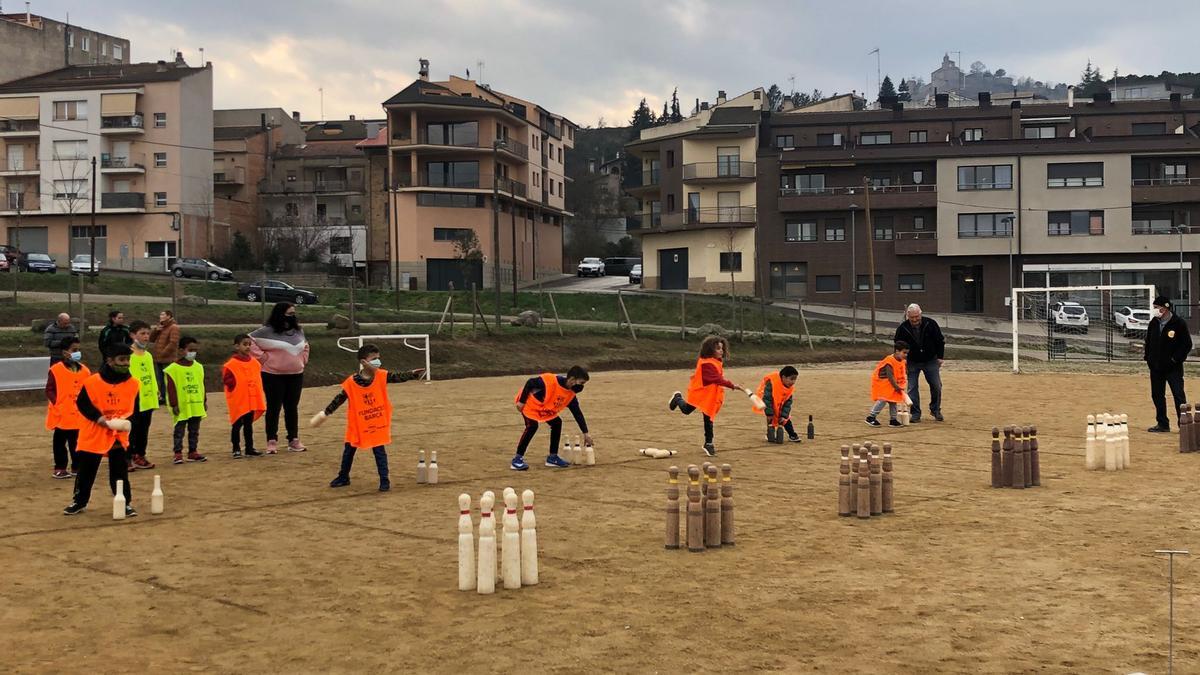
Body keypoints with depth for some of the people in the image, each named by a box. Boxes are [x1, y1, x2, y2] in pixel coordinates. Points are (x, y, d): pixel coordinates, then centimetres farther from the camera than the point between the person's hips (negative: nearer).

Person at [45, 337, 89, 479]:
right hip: (62, 415, -4)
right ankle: (60, 468, 13)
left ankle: (77, 467, 20)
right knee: (60, 442, 6)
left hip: (79, 415, 4)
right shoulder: (56, 370, -9)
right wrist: (57, 404, -15)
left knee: (77, 442, 10)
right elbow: (49, 390, -7)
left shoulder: (84, 370, 6)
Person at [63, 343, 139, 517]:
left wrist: (127, 421, -17)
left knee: (120, 472, 2)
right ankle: (79, 502, 26)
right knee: (86, 471, 10)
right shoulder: (92, 381, -13)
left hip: (119, 435, 1)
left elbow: (134, 409, 2)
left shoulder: (133, 384, -5)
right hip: (93, 434, -1)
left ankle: (126, 503, 12)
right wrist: (98, 418, -17)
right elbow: (82, 403, -5)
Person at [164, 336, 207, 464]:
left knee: (194, 431, 13)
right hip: (182, 408, -5)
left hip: (197, 406, 5)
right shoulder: (173, 369, -11)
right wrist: (174, 405, -12)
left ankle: (192, 452, 21)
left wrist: (204, 401, 14)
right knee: (179, 431, 3)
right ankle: (178, 453, 8)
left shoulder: (198, 367, 8)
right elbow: (171, 388, -11)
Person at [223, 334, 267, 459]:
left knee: (249, 424, 12)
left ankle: (250, 448, 18)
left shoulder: (255, 363, 7)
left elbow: (258, 380, 15)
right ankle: (236, 449, 11)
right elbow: (226, 380, -12)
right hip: (238, 401, -5)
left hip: (251, 400, 5)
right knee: (237, 425, 3)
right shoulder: (231, 364, -12)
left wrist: (260, 396, 11)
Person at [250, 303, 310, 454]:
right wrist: (262, 357, -10)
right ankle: (272, 441, 7)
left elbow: (305, 345, 26)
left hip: (296, 375, 5)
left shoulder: (299, 331, 9)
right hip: (273, 376, -5)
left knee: (292, 408, 10)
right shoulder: (267, 331, -9)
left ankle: (294, 440, 18)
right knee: (274, 408, 2)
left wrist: (303, 359, 12)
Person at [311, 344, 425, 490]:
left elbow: (399, 377, -18)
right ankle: (343, 477, 31)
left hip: (378, 423, 0)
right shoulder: (351, 382, -14)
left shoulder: (381, 376, -10)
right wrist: (326, 413, 1)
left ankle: (384, 480, 7)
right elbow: (339, 399, -3)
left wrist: (413, 374, -35)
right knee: (349, 450, 14)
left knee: (380, 451, 0)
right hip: (357, 424, 1)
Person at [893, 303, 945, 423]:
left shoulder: (930, 324, -11)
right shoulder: (902, 328, -13)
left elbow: (940, 340, 0)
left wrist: (940, 357, -2)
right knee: (912, 388, -4)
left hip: (930, 361, 1)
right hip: (912, 363, -1)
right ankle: (915, 414, 3)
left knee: (936, 386, 1)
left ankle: (935, 410, 19)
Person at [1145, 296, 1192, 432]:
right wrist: (1147, 356, 6)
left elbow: (1187, 344, -8)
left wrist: (1176, 359, -13)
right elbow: (1148, 341, 17)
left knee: (1179, 396, -5)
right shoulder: (1154, 323, 7)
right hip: (1156, 367, 6)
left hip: (1173, 368, -6)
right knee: (1157, 395, 10)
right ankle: (1162, 424, 20)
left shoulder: (1178, 323, -10)